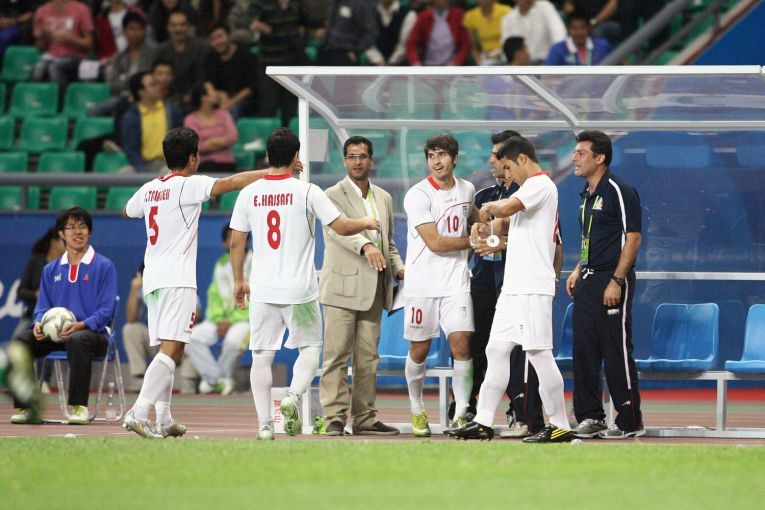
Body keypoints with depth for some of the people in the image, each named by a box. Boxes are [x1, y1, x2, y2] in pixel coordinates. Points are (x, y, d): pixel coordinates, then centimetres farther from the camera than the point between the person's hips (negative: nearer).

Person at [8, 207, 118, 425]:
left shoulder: (103, 266, 3)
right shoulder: (50, 270, 18)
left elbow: (105, 310, -5)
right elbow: (43, 307, 16)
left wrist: (81, 325, -23)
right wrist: (39, 323, -9)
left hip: (92, 333, -5)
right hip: (55, 333, 5)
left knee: (77, 341, -41)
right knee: (20, 341, -23)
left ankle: (79, 407, -33)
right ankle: (25, 407, -21)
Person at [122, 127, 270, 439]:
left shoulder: (148, 189, 14)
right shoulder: (188, 185, -7)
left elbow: (127, 212, 34)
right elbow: (232, 183, -17)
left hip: (153, 279, 8)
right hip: (177, 279, -8)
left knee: (168, 351, 12)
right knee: (171, 349, -14)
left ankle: (164, 419, 10)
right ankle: (139, 412, -25)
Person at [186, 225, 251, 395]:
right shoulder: (221, 265, 12)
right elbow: (214, 297, 13)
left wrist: (231, 321, -17)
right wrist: (218, 320, -6)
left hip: (246, 318, -5)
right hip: (222, 318, 5)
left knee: (233, 339, -37)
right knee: (193, 336, -20)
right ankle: (219, 379, -21)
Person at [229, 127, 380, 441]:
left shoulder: (249, 194, 2)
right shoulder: (306, 192, -7)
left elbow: (236, 243, 6)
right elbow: (342, 227, -5)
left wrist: (239, 281, 19)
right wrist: (366, 223, 16)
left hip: (262, 289, 2)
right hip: (300, 289, -2)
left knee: (261, 356, 7)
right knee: (310, 347, 14)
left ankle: (264, 425, 1)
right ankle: (294, 396, -12)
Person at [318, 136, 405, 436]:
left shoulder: (384, 199, 18)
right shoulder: (333, 196, -3)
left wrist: (397, 268, 5)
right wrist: (365, 246, -39)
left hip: (373, 292, 6)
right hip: (342, 288, -6)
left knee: (368, 357, 7)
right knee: (337, 355, -8)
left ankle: (364, 418, 10)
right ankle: (334, 418, -8)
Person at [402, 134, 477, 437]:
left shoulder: (467, 190, 9)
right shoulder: (418, 195, -10)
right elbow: (435, 242, -14)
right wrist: (473, 241, -7)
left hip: (456, 282, 3)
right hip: (422, 283, -3)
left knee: (461, 342, -11)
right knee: (419, 349, 4)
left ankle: (461, 414, -6)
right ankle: (417, 412, 21)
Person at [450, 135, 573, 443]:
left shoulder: (540, 184, -10)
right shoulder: (531, 188, 21)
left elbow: (505, 209, -23)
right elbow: (508, 222, 28)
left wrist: (489, 209, -3)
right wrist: (488, 227, 9)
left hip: (533, 287, -10)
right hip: (514, 287, 10)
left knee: (538, 353, -10)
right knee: (496, 349, 10)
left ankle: (560, 426, -8)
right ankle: (483, 422, 12)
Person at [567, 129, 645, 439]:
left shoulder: (619, 191, -11)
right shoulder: (588, 195, 16)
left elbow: (633, 238, -15)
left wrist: (616, 281, -20)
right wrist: (579, 271, 15)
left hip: (611, 282, -9)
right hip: (587, 283, 9)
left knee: (617, 352, -6)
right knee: (584, 351, 8)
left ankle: (630, 421, -1)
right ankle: (591, 417, 14)